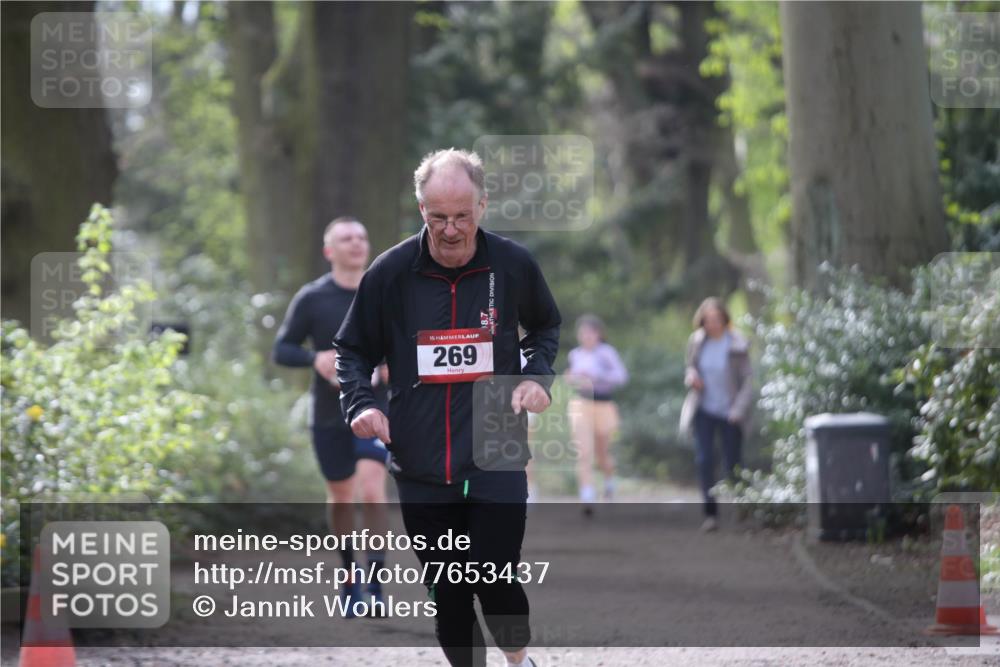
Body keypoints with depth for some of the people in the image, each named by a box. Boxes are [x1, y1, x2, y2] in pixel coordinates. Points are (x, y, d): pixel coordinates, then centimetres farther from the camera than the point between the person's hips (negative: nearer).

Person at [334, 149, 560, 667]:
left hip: (497, 463, -1)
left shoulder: (514, 265, -3)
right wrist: (360, 404, -9)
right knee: (447, 595, 5)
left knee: (496, 582, -6)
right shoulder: (390, 272, -5)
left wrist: (536, 375, -2)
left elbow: (546, 327, 17)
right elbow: (352, 350, 8)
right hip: (421, 467, 1)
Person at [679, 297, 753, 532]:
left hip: (730, 413, -2)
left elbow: (747, 379, -7)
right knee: (704, 460, -10)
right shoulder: (697, 341, 0)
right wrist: (691, 377, -10)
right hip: (704, 410, 2)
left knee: (732, 464, 3)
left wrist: (738, 409, -16)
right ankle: (711, 513, -7)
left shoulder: (737, 345, -11)